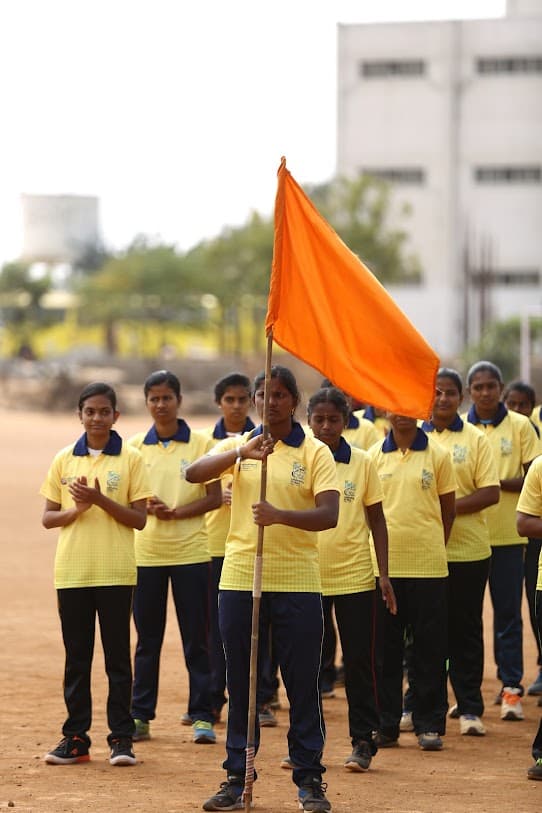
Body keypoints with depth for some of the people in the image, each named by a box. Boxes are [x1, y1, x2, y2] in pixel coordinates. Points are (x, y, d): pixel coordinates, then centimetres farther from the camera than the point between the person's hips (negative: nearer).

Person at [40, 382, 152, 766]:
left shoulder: (130, 459, 0)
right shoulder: (65, 459, 7)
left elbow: (139, 519, -3)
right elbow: (48, 517, 8)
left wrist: (100, 500, -16)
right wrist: (76, 509, -12)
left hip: (115, 572, -2)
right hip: (72, 572, 2)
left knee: (118, 656, 1)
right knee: (76, 657, 6)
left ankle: (122, 737, 5)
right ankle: (76, 737, 11)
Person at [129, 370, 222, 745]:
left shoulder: (201, 444, -1)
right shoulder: (136, 446, 6)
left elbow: (214, 497, -2)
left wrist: (176, 512, -16)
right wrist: (145, 507, -14)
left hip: (191, 552, -2)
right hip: (146, 553, 2)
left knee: (196, 638, 1)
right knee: (147, 638, 7)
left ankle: (202, 716, 5)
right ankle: (140, 715, 13)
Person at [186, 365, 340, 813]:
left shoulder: (315, 453, 1)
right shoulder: (237, 447, 9)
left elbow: (329, 514, -11)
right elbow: (194, 473, -10)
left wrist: (281, 515, -28)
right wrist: (241, 453, -26)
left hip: (297, 583, -2)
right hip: (240, 580, 2)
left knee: (303, 683, 1)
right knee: (241, 684, 7)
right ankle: (237, 777, 14)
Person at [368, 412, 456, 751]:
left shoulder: (438, 455, 3)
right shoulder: (374, 456, 6)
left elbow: (448, 508, 7)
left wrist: (434, 547, 2)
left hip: (428, 566, -1)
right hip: (384, 564, 1)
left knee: (430, 647, 2)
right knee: (385, 648, 5)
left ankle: (429, 724, 10)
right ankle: (385, 724, 12)